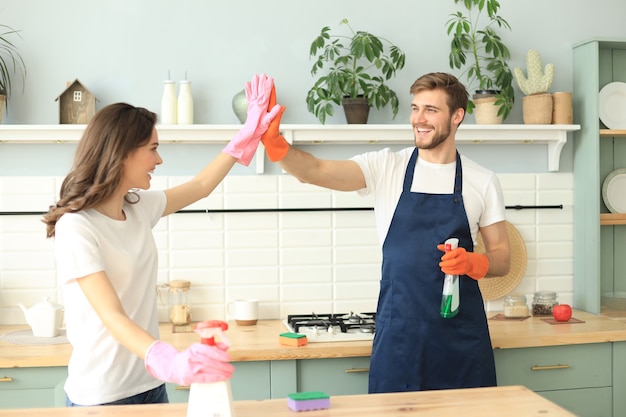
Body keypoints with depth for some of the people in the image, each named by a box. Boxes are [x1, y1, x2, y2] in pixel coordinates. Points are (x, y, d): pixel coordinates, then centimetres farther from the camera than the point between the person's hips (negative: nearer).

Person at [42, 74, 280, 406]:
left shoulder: (139, 207, 2)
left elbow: (200, 186, 16)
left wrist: (249, 134, 14)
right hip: (101, 396, -7)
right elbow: (112, 317, -28)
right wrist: (171, 362, -43)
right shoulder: (76, 227, -20)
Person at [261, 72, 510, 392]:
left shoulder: (483, 182, 3)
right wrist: (273, 141, -32)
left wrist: (473, 262, -14)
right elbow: (315, 171, -15)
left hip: (462, 333, 2)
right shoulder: (385, 167, -1)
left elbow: (502, 259, 8)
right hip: (398, 332, -1)